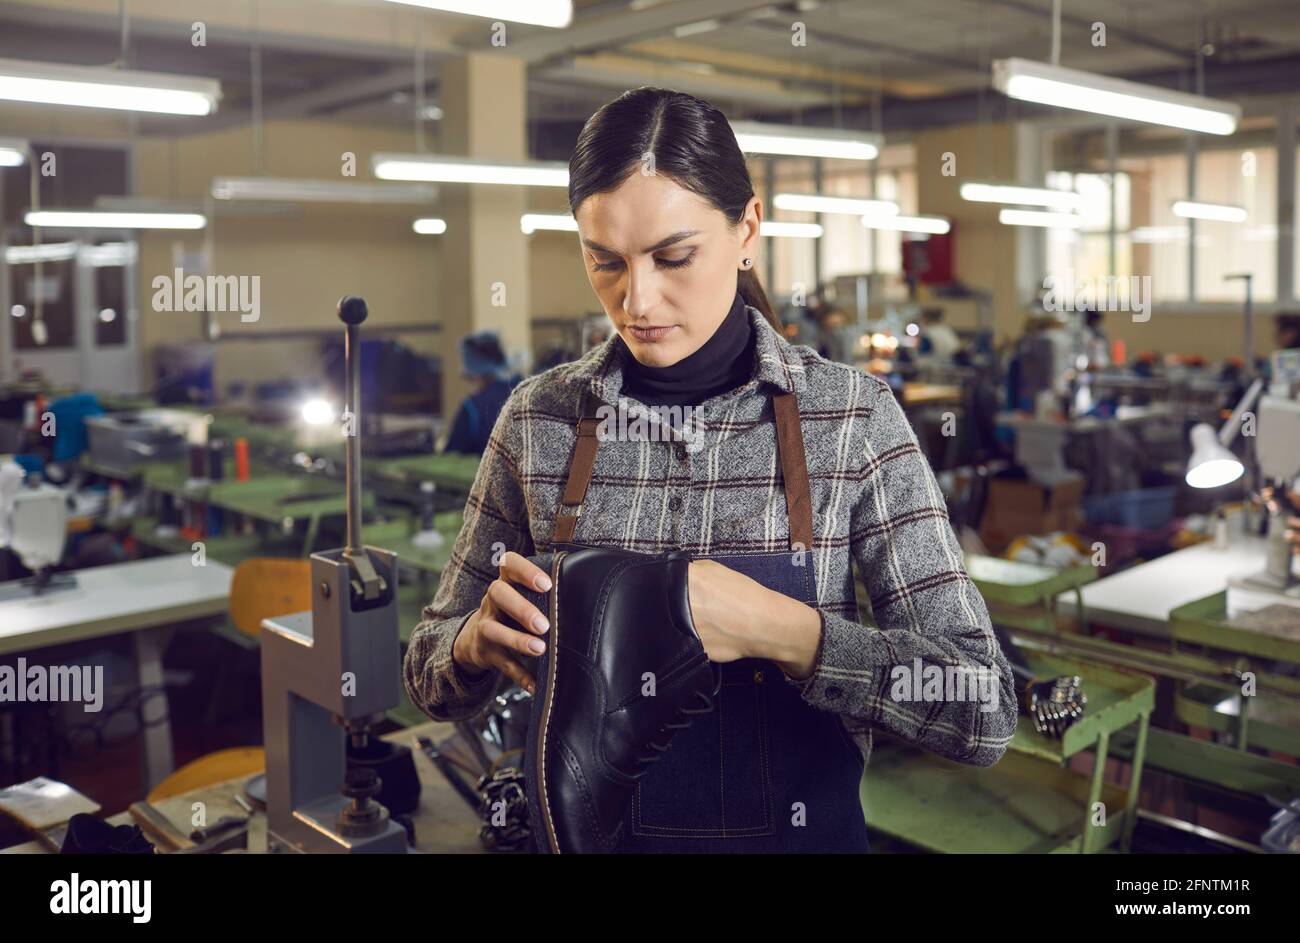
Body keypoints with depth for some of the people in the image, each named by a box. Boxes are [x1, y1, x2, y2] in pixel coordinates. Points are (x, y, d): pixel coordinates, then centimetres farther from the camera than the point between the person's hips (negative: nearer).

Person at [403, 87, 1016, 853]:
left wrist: (778, 629, -30)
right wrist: (477, 640, -21)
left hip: (799, 829, -1)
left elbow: (986, 712, -18)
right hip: (586, 827, 2)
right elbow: (434, 677, 0)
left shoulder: (852, 417, -15)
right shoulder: (540, 419, -9)